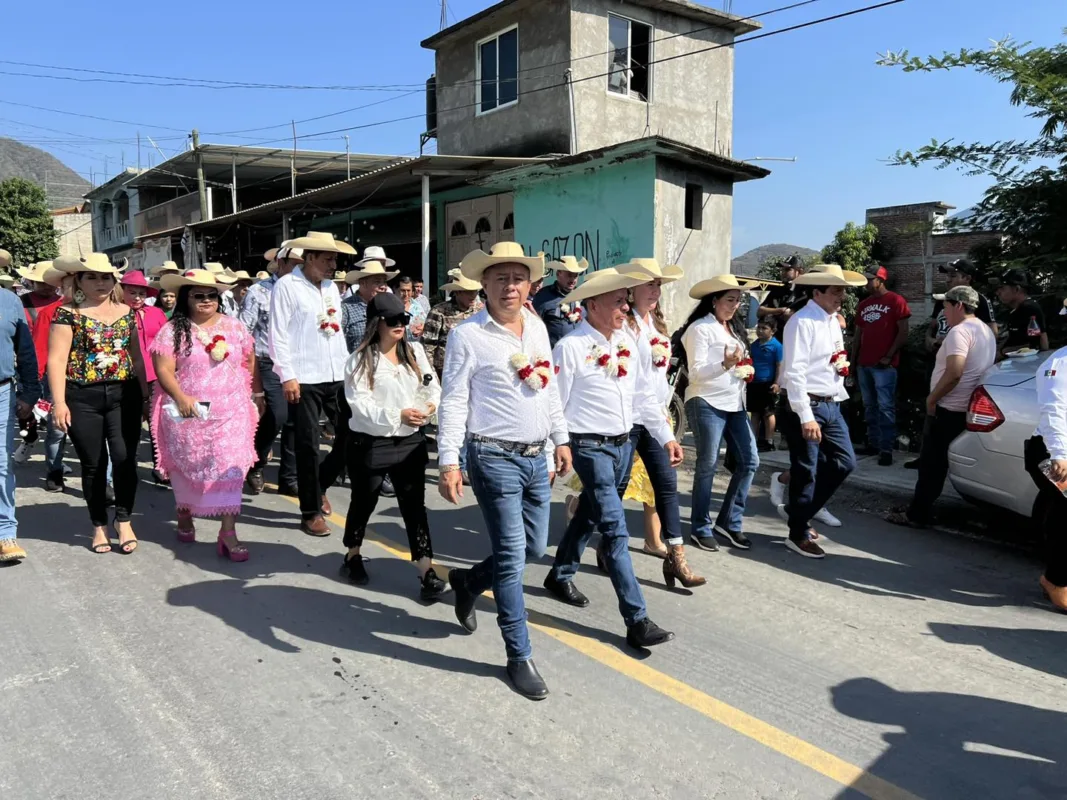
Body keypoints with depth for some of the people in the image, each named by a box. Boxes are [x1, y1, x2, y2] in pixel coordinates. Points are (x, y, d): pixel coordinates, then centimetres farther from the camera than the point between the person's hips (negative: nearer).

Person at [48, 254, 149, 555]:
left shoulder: (126, 311, 10)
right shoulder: (67, 313, -2)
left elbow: (136, 355, 15)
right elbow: (57, 359, -7)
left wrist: (145, 393, 14)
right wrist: (59, 402, -13)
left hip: (124, 395, 2)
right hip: (83, 398, -2)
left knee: (124, 457, -5)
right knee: (93, 464, 6)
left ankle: (124, 520, 11)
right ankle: (99, 525, 20)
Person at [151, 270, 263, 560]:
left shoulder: (233, 326, 8)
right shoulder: (173, 330, -1)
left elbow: (250, 362, 12)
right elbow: (163, 369, -8)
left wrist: (257, 395, 9)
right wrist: (180, 397, -20)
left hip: (230, 411, 2)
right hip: (189, 412, -1)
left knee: (229, 468, -5)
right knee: (188, 466, 11)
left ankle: (228, 533, -4)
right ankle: (184, 514, 37)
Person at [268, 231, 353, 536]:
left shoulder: (332, 287, 15)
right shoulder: (287, 286, -4)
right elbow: (279, 335, -9)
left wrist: (347, 369, 13)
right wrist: (287, 376, -14)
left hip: (336, 377, 6)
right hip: (304, 379, -6)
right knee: (308, 445, -1)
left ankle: (319, 487, 33)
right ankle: (310, 512, 11)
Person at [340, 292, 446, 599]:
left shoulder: (415, 351, 6)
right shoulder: (360, 359, -7)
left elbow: (432, 385, 6)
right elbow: (359, 403, -15)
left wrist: (431, 404, -16)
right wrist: (397, 415, -24)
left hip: (411, 441, 3)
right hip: (370, 443, -3)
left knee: (414, 504, 3)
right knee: (364, 502, 14)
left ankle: (426, 570, 6)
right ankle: (353, 556, 37)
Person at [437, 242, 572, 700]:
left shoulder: (537, 328, 9)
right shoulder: (468, 336, -10)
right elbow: (452, 403, -11)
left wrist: (561, 439, 15)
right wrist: (448, 463, -17)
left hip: (536, 457, 7)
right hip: (495, 459, -7)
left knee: (534, 548, 16)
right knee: (512, 558, -2)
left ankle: (468, 581, 41)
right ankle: (520, 657, 12)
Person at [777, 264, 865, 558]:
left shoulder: (833, 321, 14)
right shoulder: (803, 322, -15)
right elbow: (794, 372, -22)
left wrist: (843, 363, 7)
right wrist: (806, 417, -26)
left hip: (831, 405, 9)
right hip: (805, 406, -9)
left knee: (844, 462, 13)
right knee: (806, 471, 0)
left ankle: (795, 509, 28)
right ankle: (799, 535, 16)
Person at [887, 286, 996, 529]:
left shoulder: (959, 331, -18)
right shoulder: (986, 331, 14)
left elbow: (954, 373, -27)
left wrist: (931, 399, -16)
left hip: (950, 409, -10)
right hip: (971, 408, 10)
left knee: (931, 464, -3)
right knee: (953, 463, 15)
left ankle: (917, 514, 1)